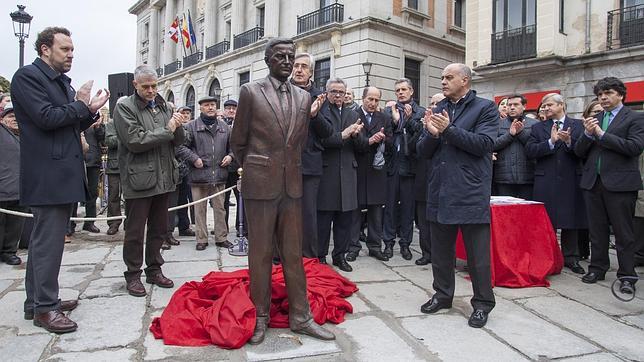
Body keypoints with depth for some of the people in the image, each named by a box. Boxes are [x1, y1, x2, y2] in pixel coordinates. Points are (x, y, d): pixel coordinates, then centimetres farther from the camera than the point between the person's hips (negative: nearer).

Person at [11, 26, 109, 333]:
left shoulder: (62, 81, 18)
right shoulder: (27, 76, -8)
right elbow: (46, 117, -19)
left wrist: (90, 111, 6)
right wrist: (80, 105, -7)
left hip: (63, 175, 9)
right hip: (47, 176, -9)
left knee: (44, 239, 15)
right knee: (48, 241, -5)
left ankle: (37, 301, 26)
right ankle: (45, 307, 4)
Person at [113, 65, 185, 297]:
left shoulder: (163, 107, 13)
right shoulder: (125, 107, -5)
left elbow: (177, 142, 12)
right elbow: (135, 141, -16)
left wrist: (177, 127, -9)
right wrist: (166, 130, -13)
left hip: (163, 179, 6)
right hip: (138, 180, -6)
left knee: (159, 228, 14)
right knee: (135, 232, 5)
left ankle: (154, 270, 28)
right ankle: (133, 275, 18)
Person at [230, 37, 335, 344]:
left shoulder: (303, 97, 10)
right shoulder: (250, 92, -2)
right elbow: (238, 142, 5)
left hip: (292, 185, 4)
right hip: (260, 185, -3)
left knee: (293, 253, 9)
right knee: (260, 253, 5)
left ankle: (300, 316, 19)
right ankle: (261, 317, 19)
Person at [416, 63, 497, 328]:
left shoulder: (485, 108, -1)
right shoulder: (437, 110, 12)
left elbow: (484, 144, -15)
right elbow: (423, 151, 8)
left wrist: (448, 130, -18)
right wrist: (432, 133, -12)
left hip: (471, 194, -5)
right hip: (440, 192, 5)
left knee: (477, 253, 4)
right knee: (440, 249, 15)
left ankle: (482, 303, 20)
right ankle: (442, 295, 31)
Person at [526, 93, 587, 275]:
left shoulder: (578, 125, 7)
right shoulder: (538, 127, 8)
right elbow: (529, 151, -5)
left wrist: (569, 142, -20)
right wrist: (551, 141, -15)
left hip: (571, 181, 0)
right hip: (546, 182, 0)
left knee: (570, 220, 7)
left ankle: (570, 258, 19)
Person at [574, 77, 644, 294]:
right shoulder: (594, 120, 14)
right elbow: (579, 152, 9)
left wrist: (602, 134, -14)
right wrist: (587, 134, -9)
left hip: (620, 183, -5)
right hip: (593, 182, 5)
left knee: (623, 233, 1)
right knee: (597, 230, 12)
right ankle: (598, 268, 23)